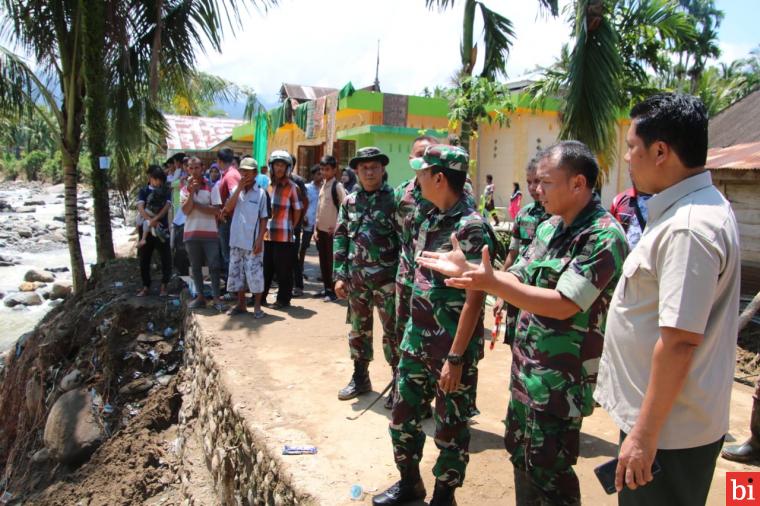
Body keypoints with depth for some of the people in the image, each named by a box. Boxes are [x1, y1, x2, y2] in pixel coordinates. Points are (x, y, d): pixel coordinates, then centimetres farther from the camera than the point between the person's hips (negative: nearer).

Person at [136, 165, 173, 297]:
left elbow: (167, 206, -9)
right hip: (146, 229, 1)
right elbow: (140, 208, -7)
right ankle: (146, 287, 15)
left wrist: (155, 219, -22)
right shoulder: (144, 191, 7)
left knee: (166, 258, -3)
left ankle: (164, 286, 10)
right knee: (144, 259, 4)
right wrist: (151, 220, -23)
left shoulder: (166, 191, 7)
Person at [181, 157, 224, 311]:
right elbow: (185, 210, -6)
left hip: (210, 232, -3)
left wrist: (196, 204, -9)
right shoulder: (185, 189, 8)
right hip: (191, 233, 3)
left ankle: (216, 297, 1)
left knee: (214, 266, -4)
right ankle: (200, 296, 18)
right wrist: (191, 193, -17)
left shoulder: (211, 187, -1)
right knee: (195, 266, 9)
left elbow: (215, 210, -10)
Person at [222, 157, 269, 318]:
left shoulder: (260, 193, -3)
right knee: (236, 272, 10)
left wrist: (259, 240, -12)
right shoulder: (236, 190, 8)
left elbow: (264, 219, -4)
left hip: (252, 241, -4)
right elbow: (228, 208, -7)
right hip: (236, 240, 5)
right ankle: (241, 304, 23)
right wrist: (239, 188, -11)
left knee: (255, 273, -3)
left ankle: (257, 306, 9)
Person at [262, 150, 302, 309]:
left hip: (283, 236, -5)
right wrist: (262, 228, 12)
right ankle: (260, 297, 25)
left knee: (283, 269, 2)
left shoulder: (291, 187, -5)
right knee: (265, 267, 13)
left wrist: (291, 228, 4)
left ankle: (283, 299, 13)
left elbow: (297, 210, 1)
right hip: (266, 234, 5)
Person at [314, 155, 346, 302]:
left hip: (332, 230, -7)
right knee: (323, 261, 12)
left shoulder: (337, 186, -12)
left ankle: (334, 291, 6)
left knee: (332, 261, -1)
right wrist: (316, 227, 12)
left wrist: (337, 226, -16)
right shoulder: (323, 185, 11)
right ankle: (327, 288, 22)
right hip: (321, 229, 7)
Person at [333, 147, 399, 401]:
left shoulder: (394, 199, -5)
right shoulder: (349, 201, 7)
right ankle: (360, 377, 29)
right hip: (356, 277, 4)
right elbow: (340, 238, 9)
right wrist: (339, 275, 4)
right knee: (358, 329, 14)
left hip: (387, 277, -4)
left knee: (393, 331, 3)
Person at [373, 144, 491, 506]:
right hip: (416, 341, 8)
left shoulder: (471, 227, -19)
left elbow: (474, 299, -20)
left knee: (451, 428, 11)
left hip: (452, 349, -8)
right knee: (402, 417, 18)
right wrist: (413, 333, 17)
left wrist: (455, 357, -20)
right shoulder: (430, 219, 6)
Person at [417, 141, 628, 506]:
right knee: (520, 454, 21)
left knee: (547, 469, 6)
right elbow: (520, 279, 10)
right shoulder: (550, 227, 7)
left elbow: (563, 304, -26)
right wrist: (466, 269, -1)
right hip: (527, 365, 8)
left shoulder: (604, 236, -20)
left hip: (561, 376, -8)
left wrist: (491, 284, -30)